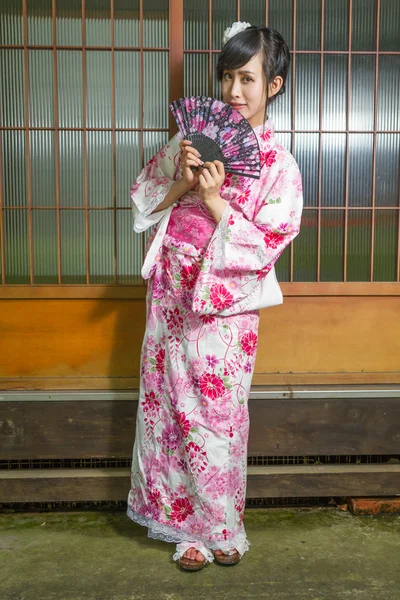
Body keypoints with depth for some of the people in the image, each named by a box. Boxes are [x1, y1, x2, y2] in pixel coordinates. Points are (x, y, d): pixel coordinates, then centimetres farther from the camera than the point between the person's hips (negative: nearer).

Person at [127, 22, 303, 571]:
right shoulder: (193, 138, 5)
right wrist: (180, 184, -11)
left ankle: (219, 527, 29)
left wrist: (214, 201, -18)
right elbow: (142, 200, 7)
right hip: (170, 296, 4)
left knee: (215, 417, 4)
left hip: (224, 306, -4)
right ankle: (188, 523, 30)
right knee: (167, 403, 10)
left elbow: (266, 247, -12)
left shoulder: (280, 165, -5)